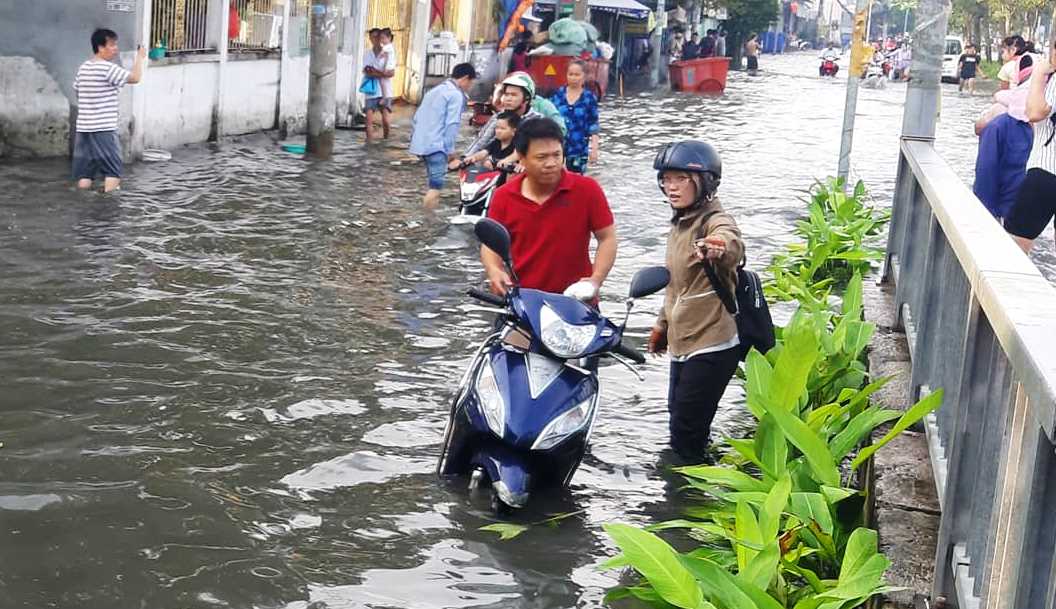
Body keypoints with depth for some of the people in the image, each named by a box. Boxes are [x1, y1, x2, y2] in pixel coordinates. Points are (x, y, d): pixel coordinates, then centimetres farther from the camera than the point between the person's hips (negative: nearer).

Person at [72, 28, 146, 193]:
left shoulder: (83, 68, 11)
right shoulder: (108, 68, -13)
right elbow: (135, 78, -13)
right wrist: (140, 57, 2)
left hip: (83, 128, 7)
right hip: (104, 129, -7)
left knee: (84, 173, 6)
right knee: (113, 171, -1)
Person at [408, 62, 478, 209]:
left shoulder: (435, 90, 21)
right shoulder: (456, 95, -7)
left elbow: (418, 116, 21)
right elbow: (452, 124, -14)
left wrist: (414, 136, 26)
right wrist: (450, 149, -10)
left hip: (420, 143, 9)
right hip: (435, 145, -9)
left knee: (433, 183, 18)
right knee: (436, 185, -10)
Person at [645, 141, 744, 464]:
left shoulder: (715, 221, -18)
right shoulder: (680, 223, 10)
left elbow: (732, 244, -44)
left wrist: (719, 249, -67)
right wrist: (662, 323, 29)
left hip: (711, 347, -10)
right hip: (682, 345, 10)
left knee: (685, 433, -9)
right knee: (680, 423, 20)